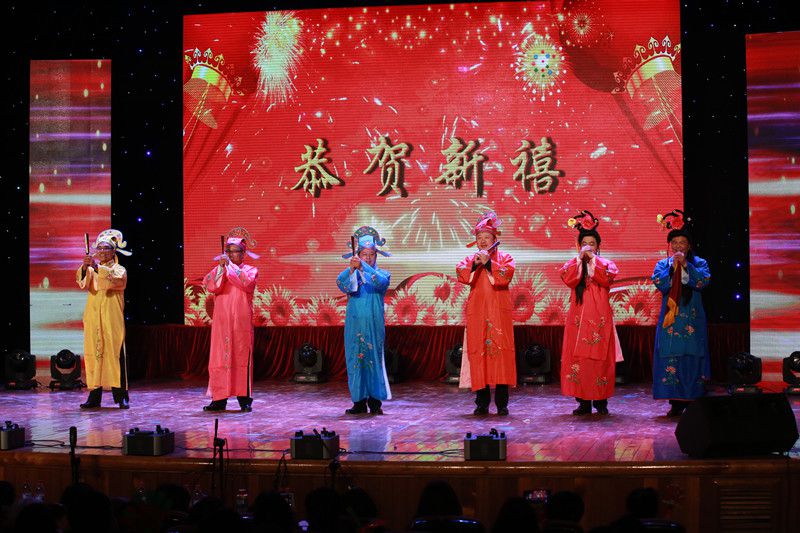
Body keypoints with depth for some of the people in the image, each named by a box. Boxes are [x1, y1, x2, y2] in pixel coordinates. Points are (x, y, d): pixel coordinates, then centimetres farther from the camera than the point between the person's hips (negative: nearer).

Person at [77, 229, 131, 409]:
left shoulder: (119, 269, 5)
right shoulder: (91, 270, 14)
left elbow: (116, 280, -18)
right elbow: (82, 283, -6)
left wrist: (97, 267, -29)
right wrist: (85, 267, -25)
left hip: (112, 319, -3)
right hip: (93, 319, 3)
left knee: (115, 353, -7)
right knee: (93, 354, 0)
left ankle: (121, 396, -6)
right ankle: (94, 396, 3)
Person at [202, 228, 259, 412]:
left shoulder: (250, 270, 6)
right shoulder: (219, 269, 13)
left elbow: (247, 283, -16)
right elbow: (211, 287, -5)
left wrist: (231, 265, -15)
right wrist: (221, 267, -15)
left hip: (241, 322, -3)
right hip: (221, 321, 3)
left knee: (242, 357, -4)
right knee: (219, 358, 0)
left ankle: (244, 399, -1)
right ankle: (219, 399, 3)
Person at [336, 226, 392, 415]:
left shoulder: (382, 274, 7)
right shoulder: (351, 275, 10)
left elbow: (382, 282, -17)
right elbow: (340, 283, -12)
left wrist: (362, 267, -29)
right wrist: (351, 268, -32)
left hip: (374, 326, -1)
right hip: (354, 325, 1)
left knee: (374, 360, -4)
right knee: (355, 361, 0)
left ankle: (375, 401, 0)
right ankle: (359, 401, 4)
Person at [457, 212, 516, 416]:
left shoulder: (505, 258, 9)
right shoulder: (470, 259, 15)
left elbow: (506, 275, -11)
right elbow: (461, 274, -5)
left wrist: (488, 263, -20)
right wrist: (474, 264, -21)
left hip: (498, 313, -2)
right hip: (477, 313, 2)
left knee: (500, 351, -7)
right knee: (478, 352, -2)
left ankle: (502, 403, -3)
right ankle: (482, 402, 4)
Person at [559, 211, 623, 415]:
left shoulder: (605, 264, 9)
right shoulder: (572, 264, 13)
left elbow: (607, 279, -12)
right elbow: (568, 279, -8)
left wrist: (592, 259, -12)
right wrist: (580, 259, -10)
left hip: (599, 317, -1)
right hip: (578, 317, 1)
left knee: (600, 357, -3)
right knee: (577, 357, -3)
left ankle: (600, 400, 4)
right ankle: (583, 401, 2)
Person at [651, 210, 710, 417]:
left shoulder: (698, 263, 9)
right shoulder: (663, 264, 11)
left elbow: (703, 280, -11)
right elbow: (660, 283, -7)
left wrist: (686, 264, -16)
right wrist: (673, 265, -12)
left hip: (692, 320, -1)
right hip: (670, 318, 1)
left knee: (692, 357, -3)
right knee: (671, 357, -5)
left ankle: (694, 402, 2)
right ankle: (676, 402, -1)